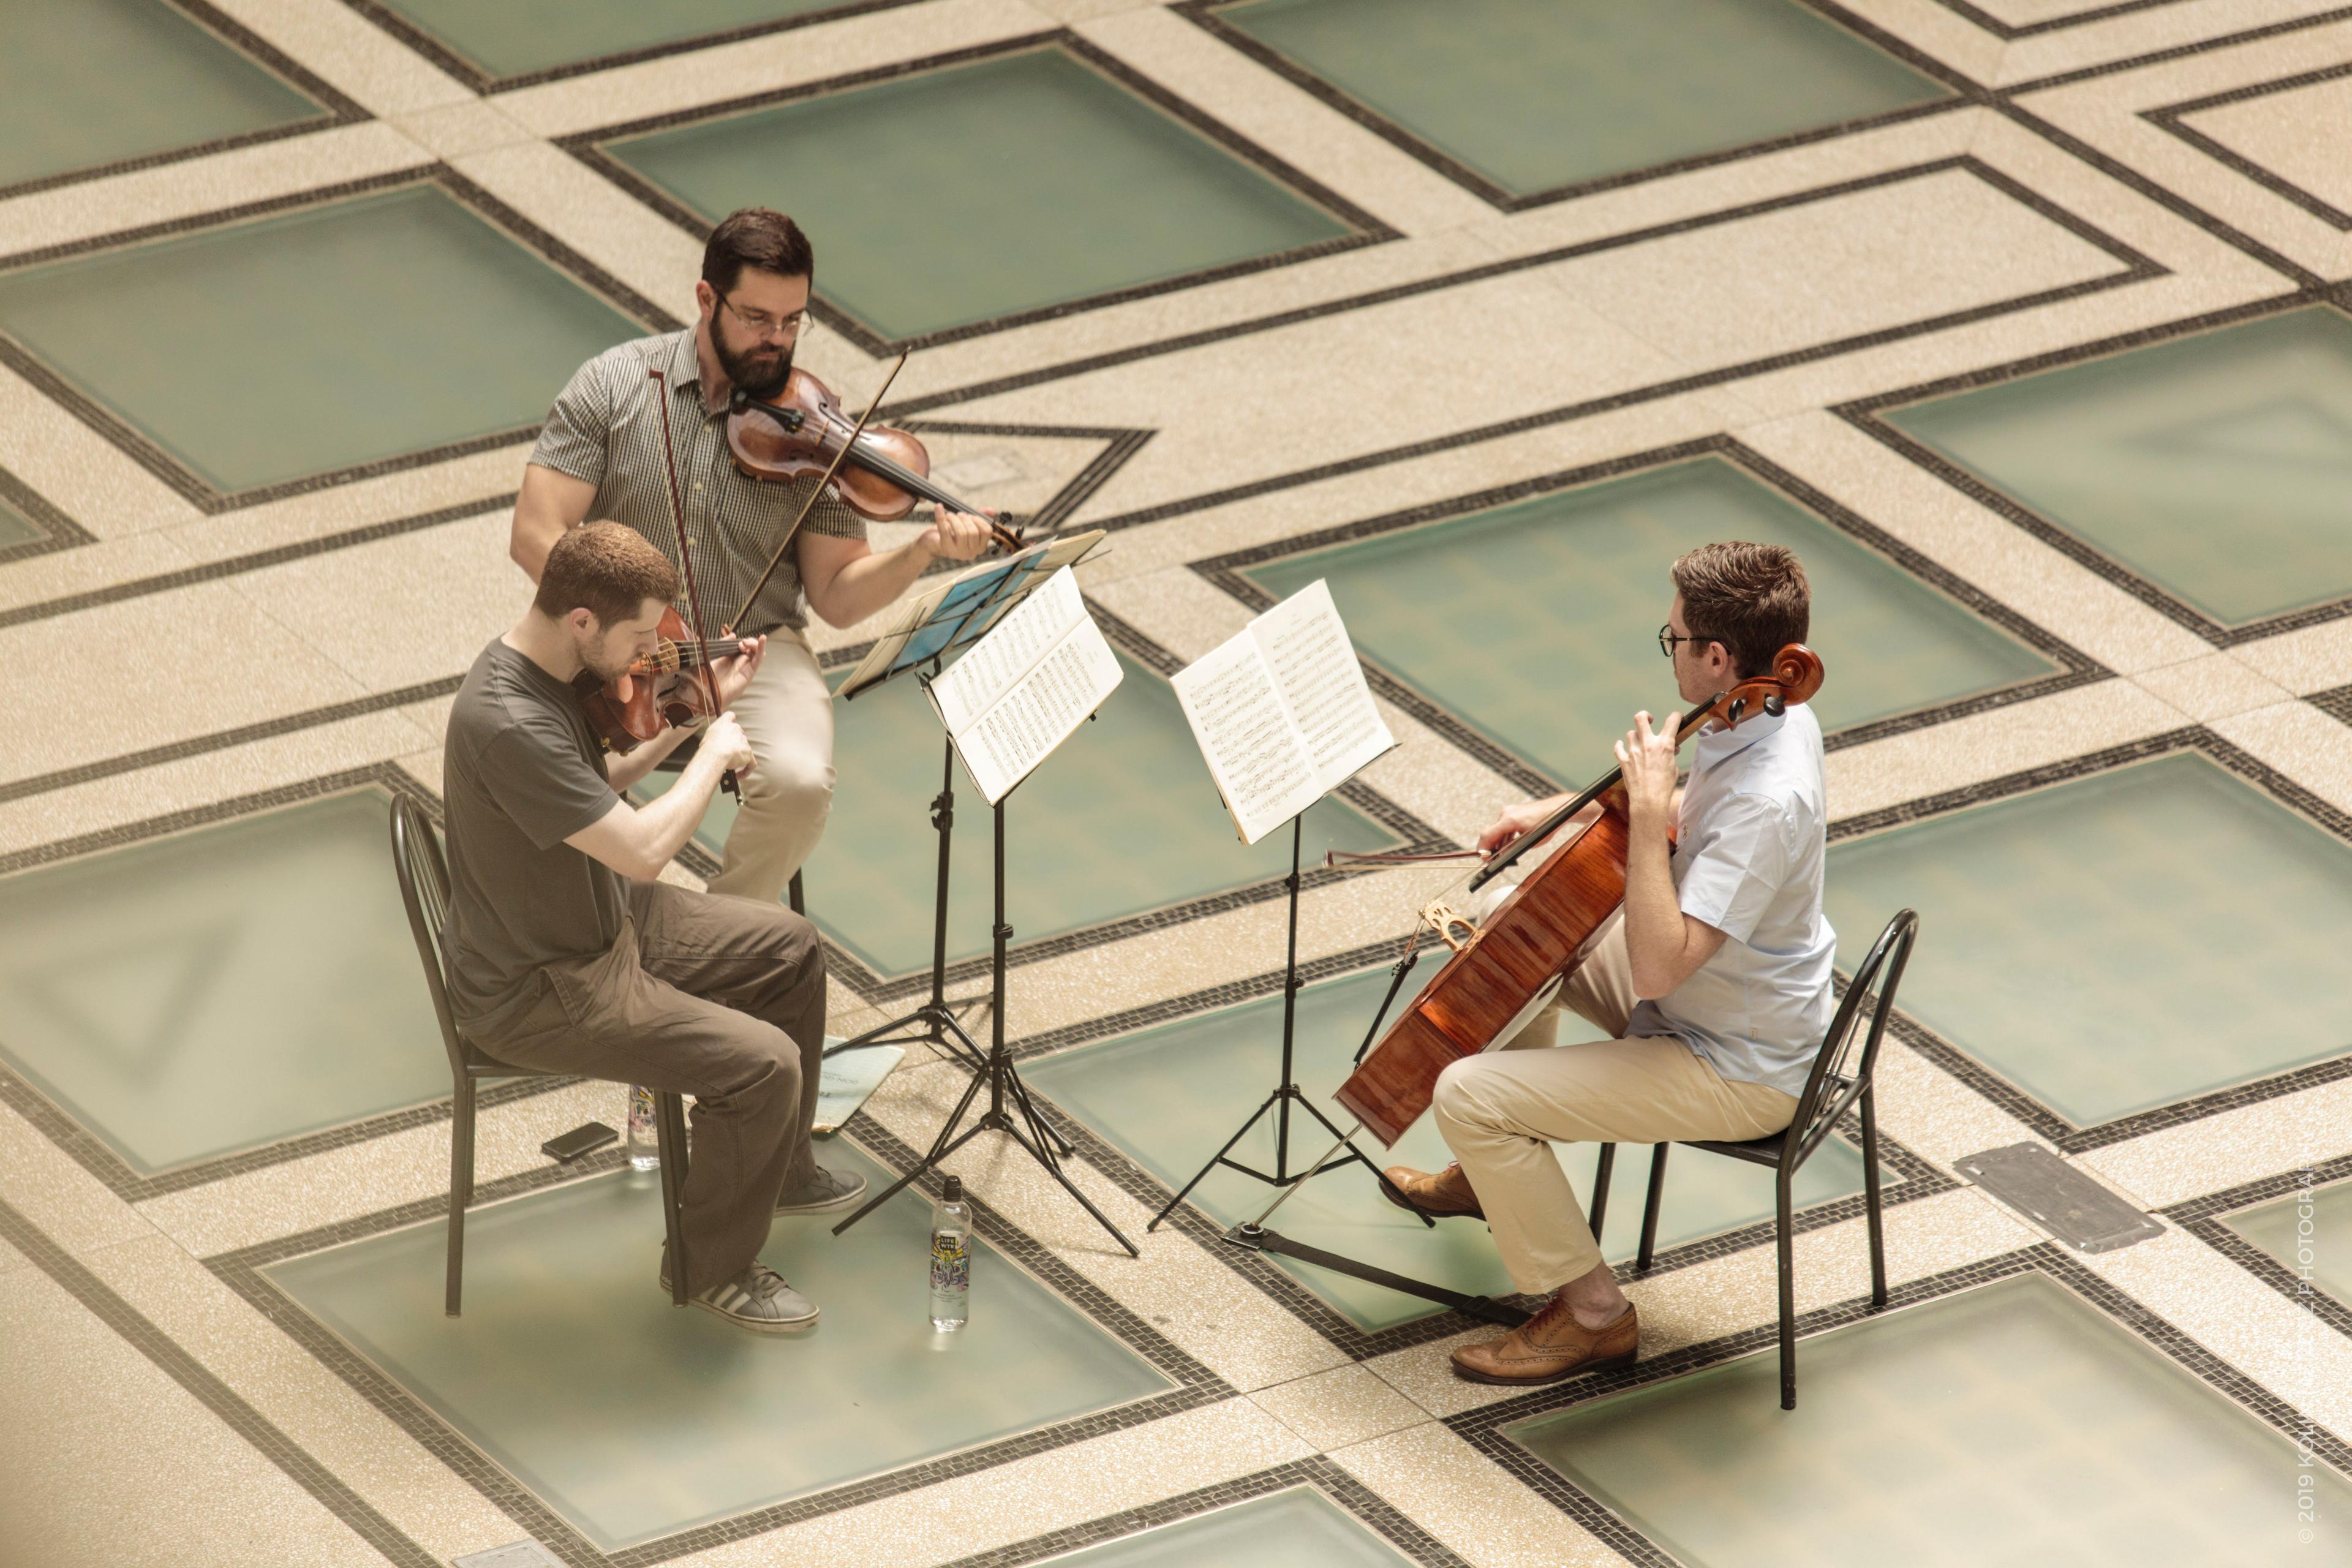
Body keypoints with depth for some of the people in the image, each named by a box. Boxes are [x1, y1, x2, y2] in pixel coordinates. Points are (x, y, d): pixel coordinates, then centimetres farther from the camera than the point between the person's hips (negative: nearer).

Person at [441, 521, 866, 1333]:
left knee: (790, 947, 19)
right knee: (763, 1062, -17)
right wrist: (715, 755, -20)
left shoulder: (546, 669, -3)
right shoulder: (509, 725, -35)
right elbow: (642, 849, -35)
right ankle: (714, 1265, 5)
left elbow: (603, 782, 15)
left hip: (603, 923, 10)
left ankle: (780, 1168, 38)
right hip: (536, 992, -10)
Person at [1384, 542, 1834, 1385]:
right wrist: (1567, 809, 8)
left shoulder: (1765, 802, -36)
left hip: (1737, 1074, -10)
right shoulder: (1773, 716, -5)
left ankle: (1592, 1313, 1)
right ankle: (1502, 1173, 41)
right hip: (1715, 997, 10)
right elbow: (1694, 820, 17)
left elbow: (1658, 966, -38)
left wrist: (1648, 812, -37)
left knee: (1468, 1095, -15)